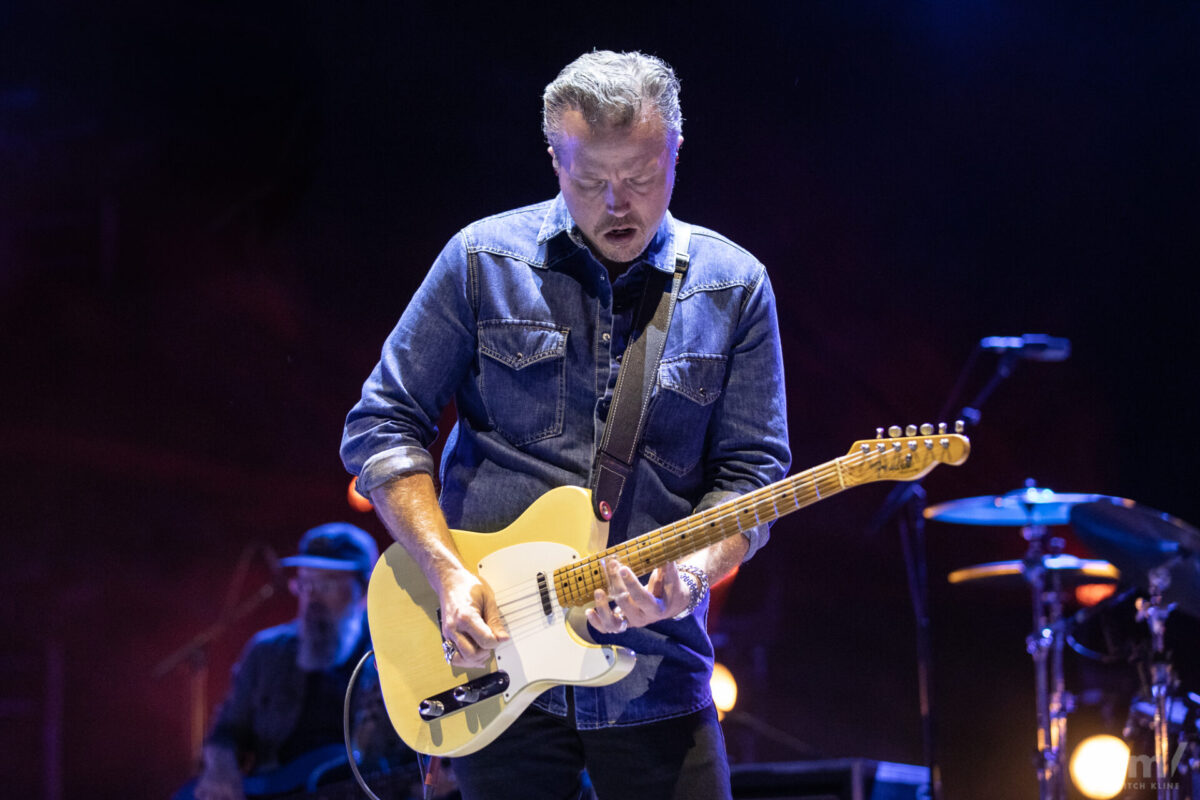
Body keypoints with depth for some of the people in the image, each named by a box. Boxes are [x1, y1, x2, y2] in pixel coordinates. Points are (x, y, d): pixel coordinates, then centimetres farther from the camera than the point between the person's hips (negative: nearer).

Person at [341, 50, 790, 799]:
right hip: (491, 668, -1)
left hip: (655, 674, 1)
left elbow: (752, 471, 2)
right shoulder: (484, 260, 0)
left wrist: (688, 577, -17)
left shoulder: (733, 287, 3)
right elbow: (380, 427, 1)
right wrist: (448, 571, -11)